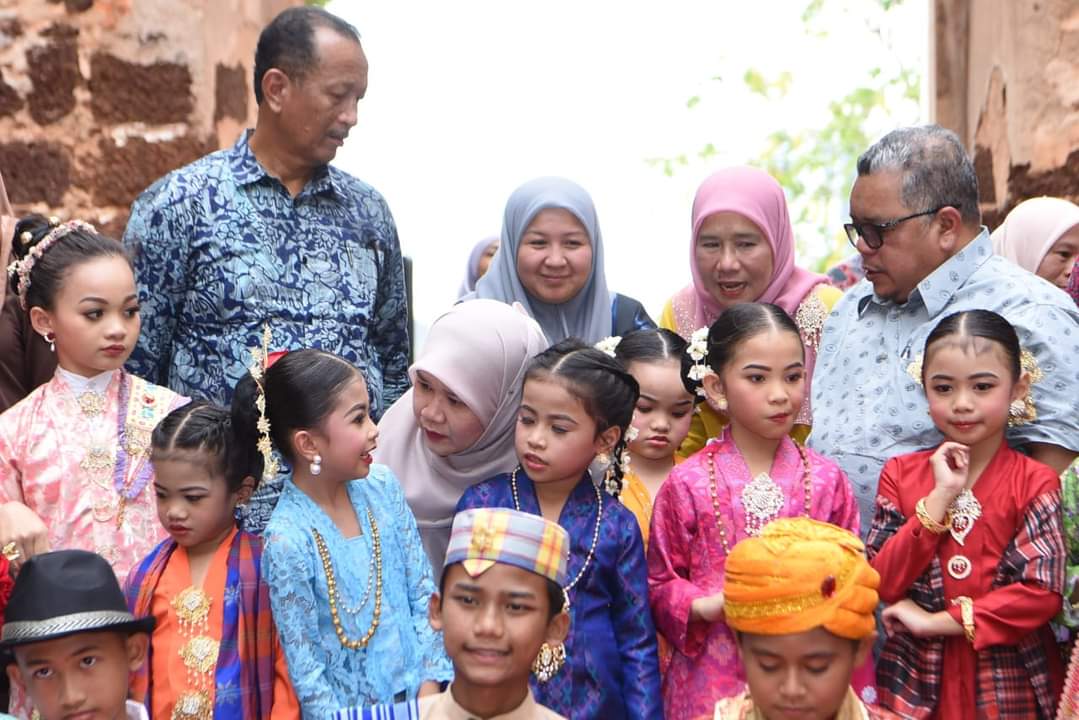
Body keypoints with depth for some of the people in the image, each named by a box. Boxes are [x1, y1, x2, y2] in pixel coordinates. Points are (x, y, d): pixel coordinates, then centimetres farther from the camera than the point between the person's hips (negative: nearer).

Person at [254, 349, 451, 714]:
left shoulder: (382, 485, -2)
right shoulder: (286, 540, -17)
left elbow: (423, 591, 4)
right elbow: (304, 667, -11)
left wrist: (429, 685, 0)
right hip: (349, 709, -3)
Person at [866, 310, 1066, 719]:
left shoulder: (1036, 482, -6)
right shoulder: (900, 474, 1)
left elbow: (1043, 592, -15)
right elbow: (883, 584, -8)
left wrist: (938, 620, -16)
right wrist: (940, 496, -16)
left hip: (1010, 685, -2)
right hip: (916, 684, 2)